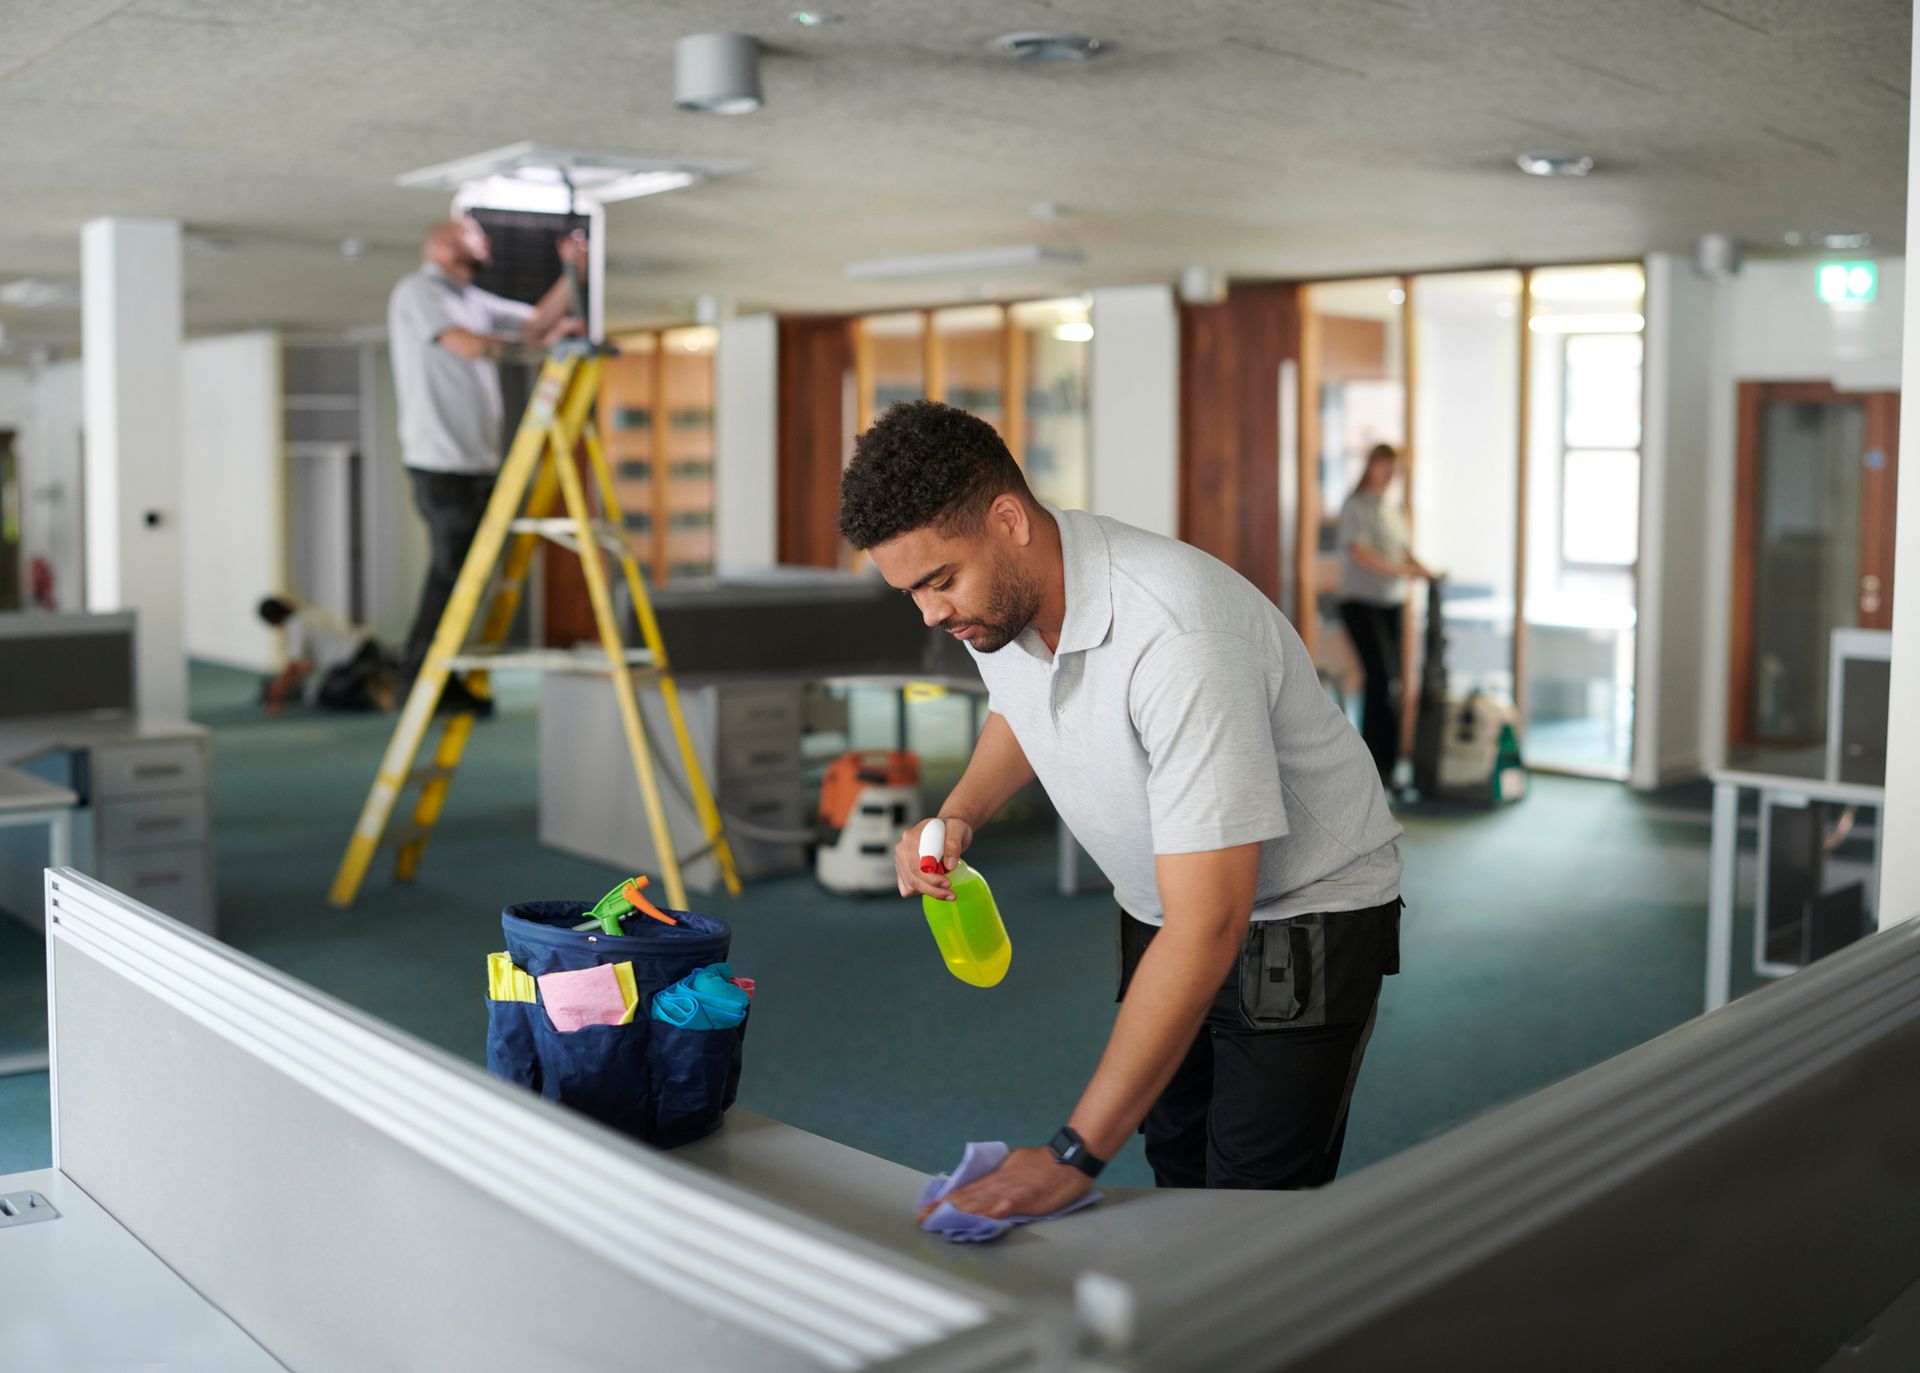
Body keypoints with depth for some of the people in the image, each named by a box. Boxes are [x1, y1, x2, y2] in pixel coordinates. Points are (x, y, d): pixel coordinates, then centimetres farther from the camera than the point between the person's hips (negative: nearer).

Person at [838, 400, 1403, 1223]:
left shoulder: (1177, 635, -36)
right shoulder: (993, 597, -10)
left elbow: (1208, 930, -36)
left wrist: (1075, 1154, -35)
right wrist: (959, 815, -5)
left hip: (1301, 919, -7)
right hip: (1164, 911, 7)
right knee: (1177, 1177, 10)